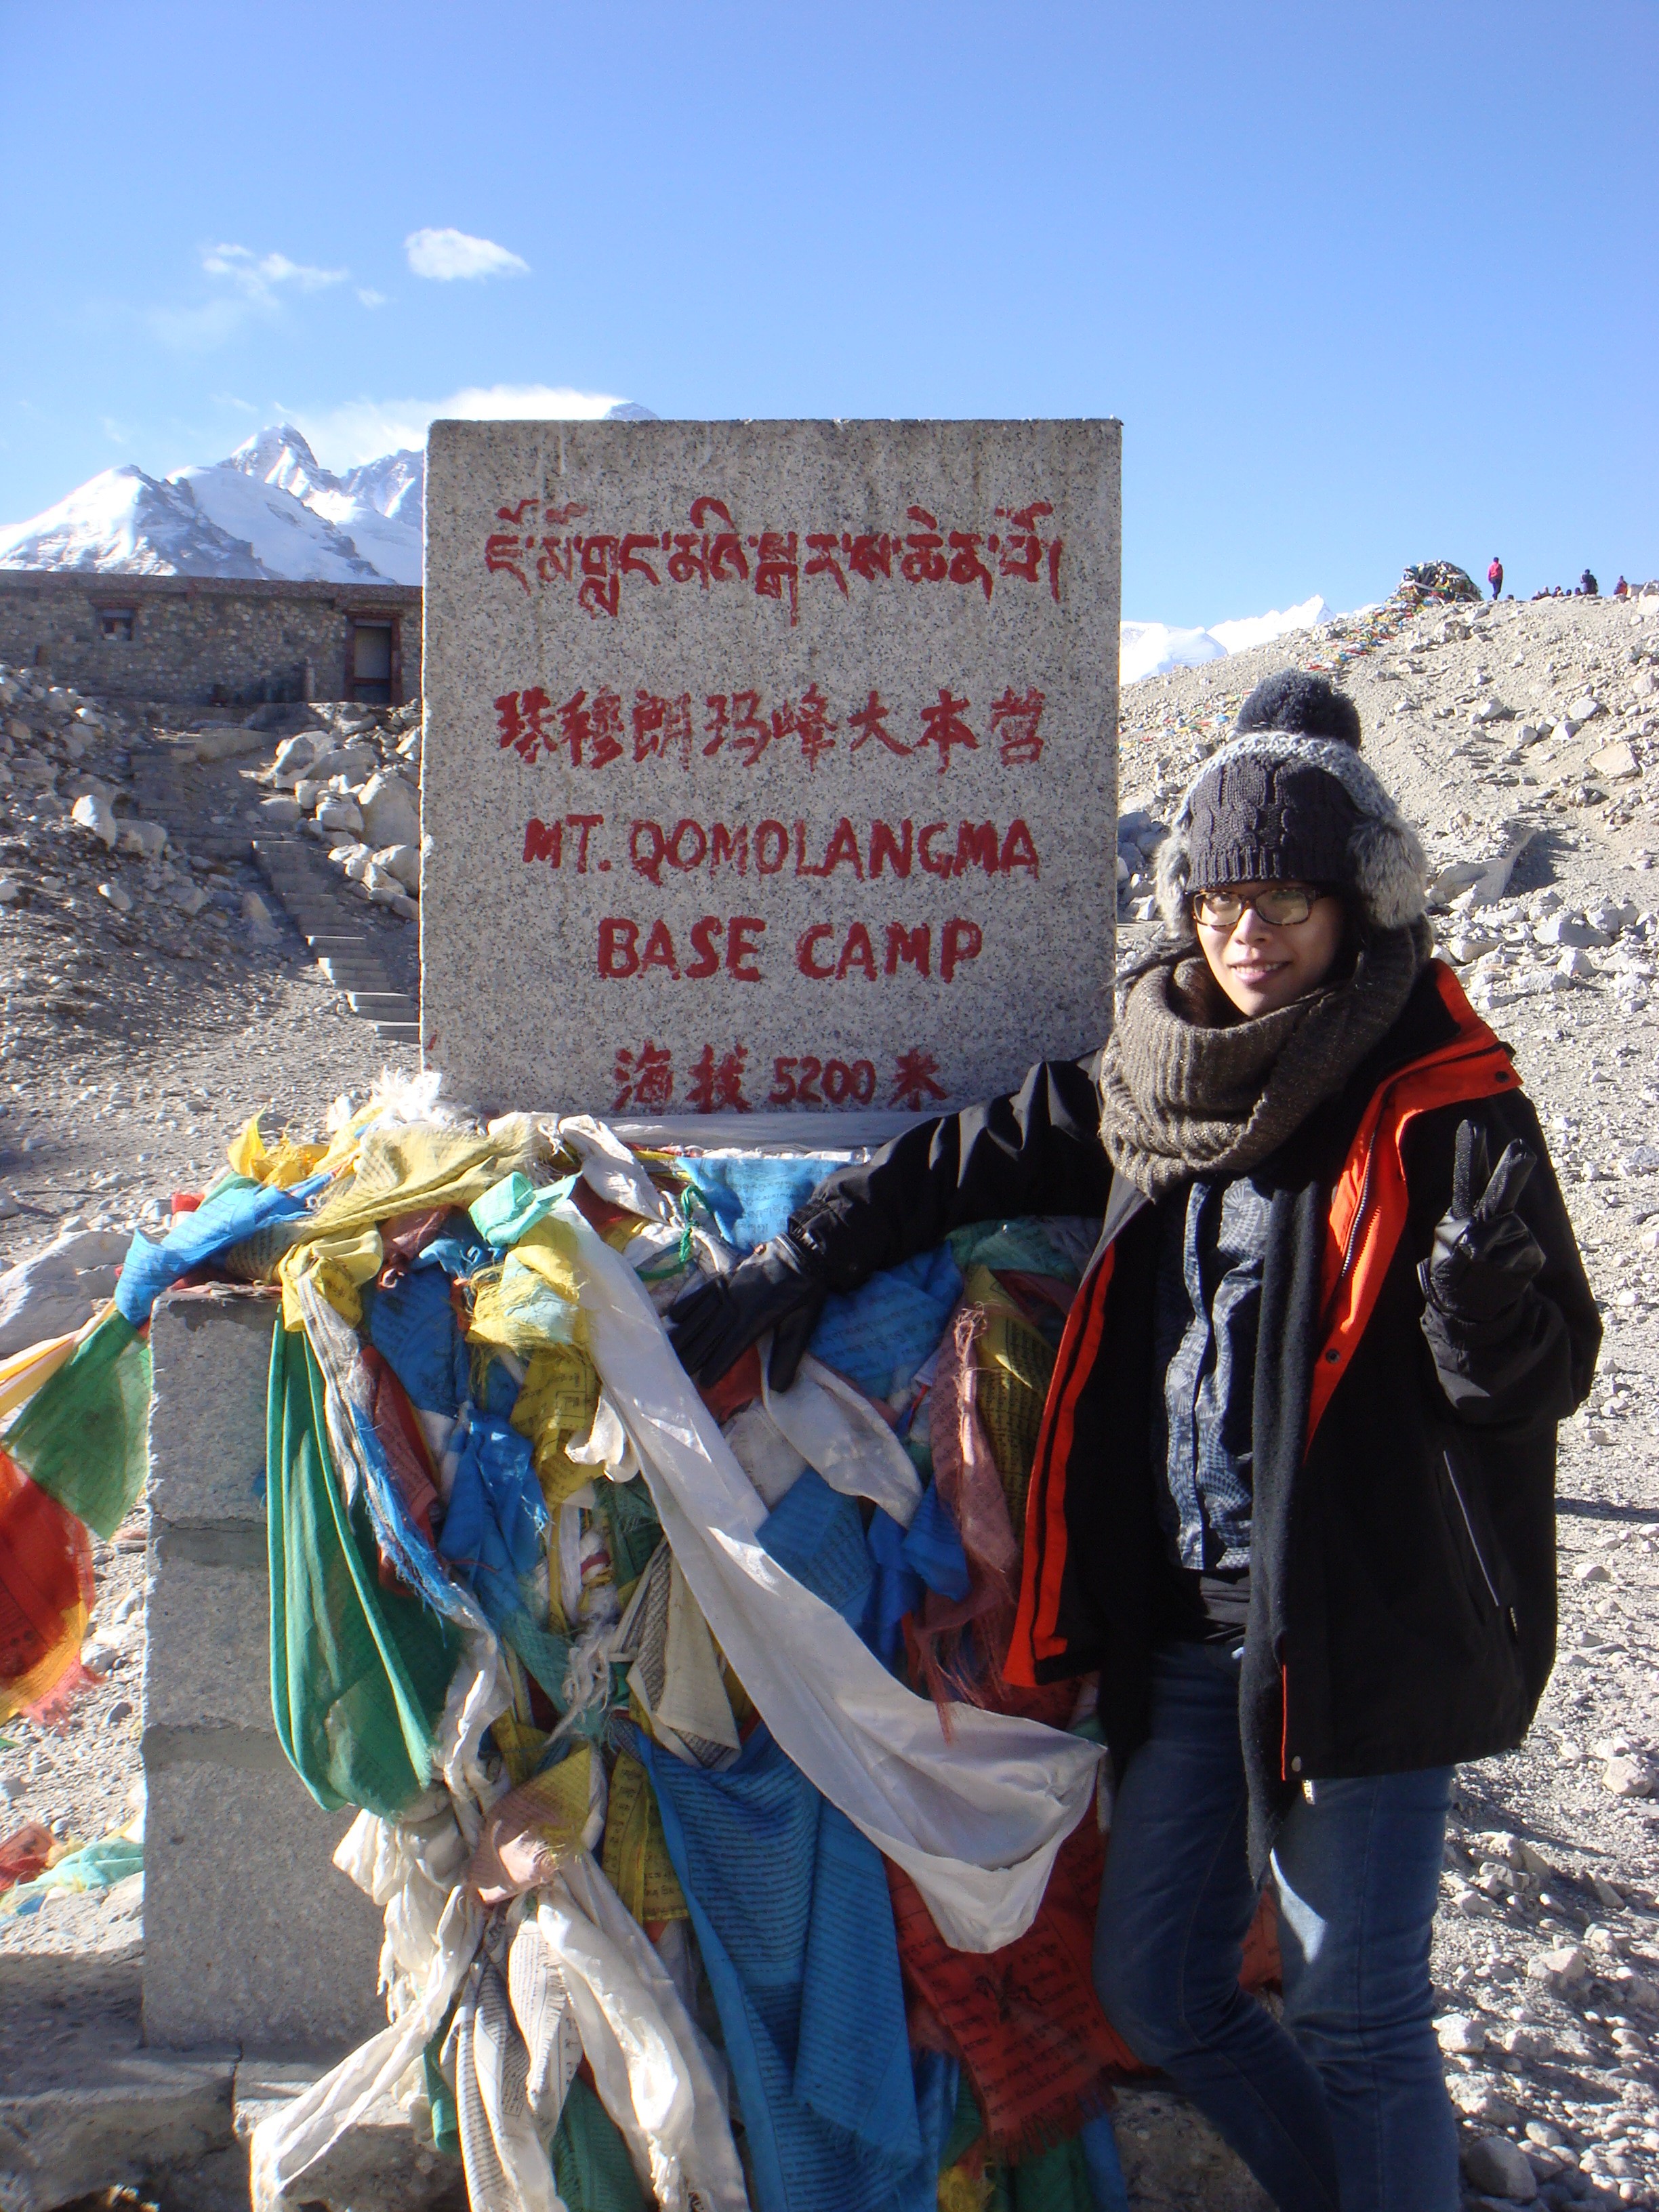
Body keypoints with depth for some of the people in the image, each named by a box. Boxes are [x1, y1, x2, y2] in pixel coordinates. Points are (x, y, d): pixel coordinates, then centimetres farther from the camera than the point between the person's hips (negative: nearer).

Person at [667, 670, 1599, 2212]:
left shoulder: (1434, 1103, -11)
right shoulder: (1149, 1083, 6)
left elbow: (1541, 1378, -14)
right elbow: (955, 1166, 14)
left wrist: (1486, 1278, -35)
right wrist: (774, 1279, 8)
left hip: (1365, 1624, -6)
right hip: (1185, 1619, 7)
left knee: (1354, 2014, 2)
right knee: (1154, 1985, 17)